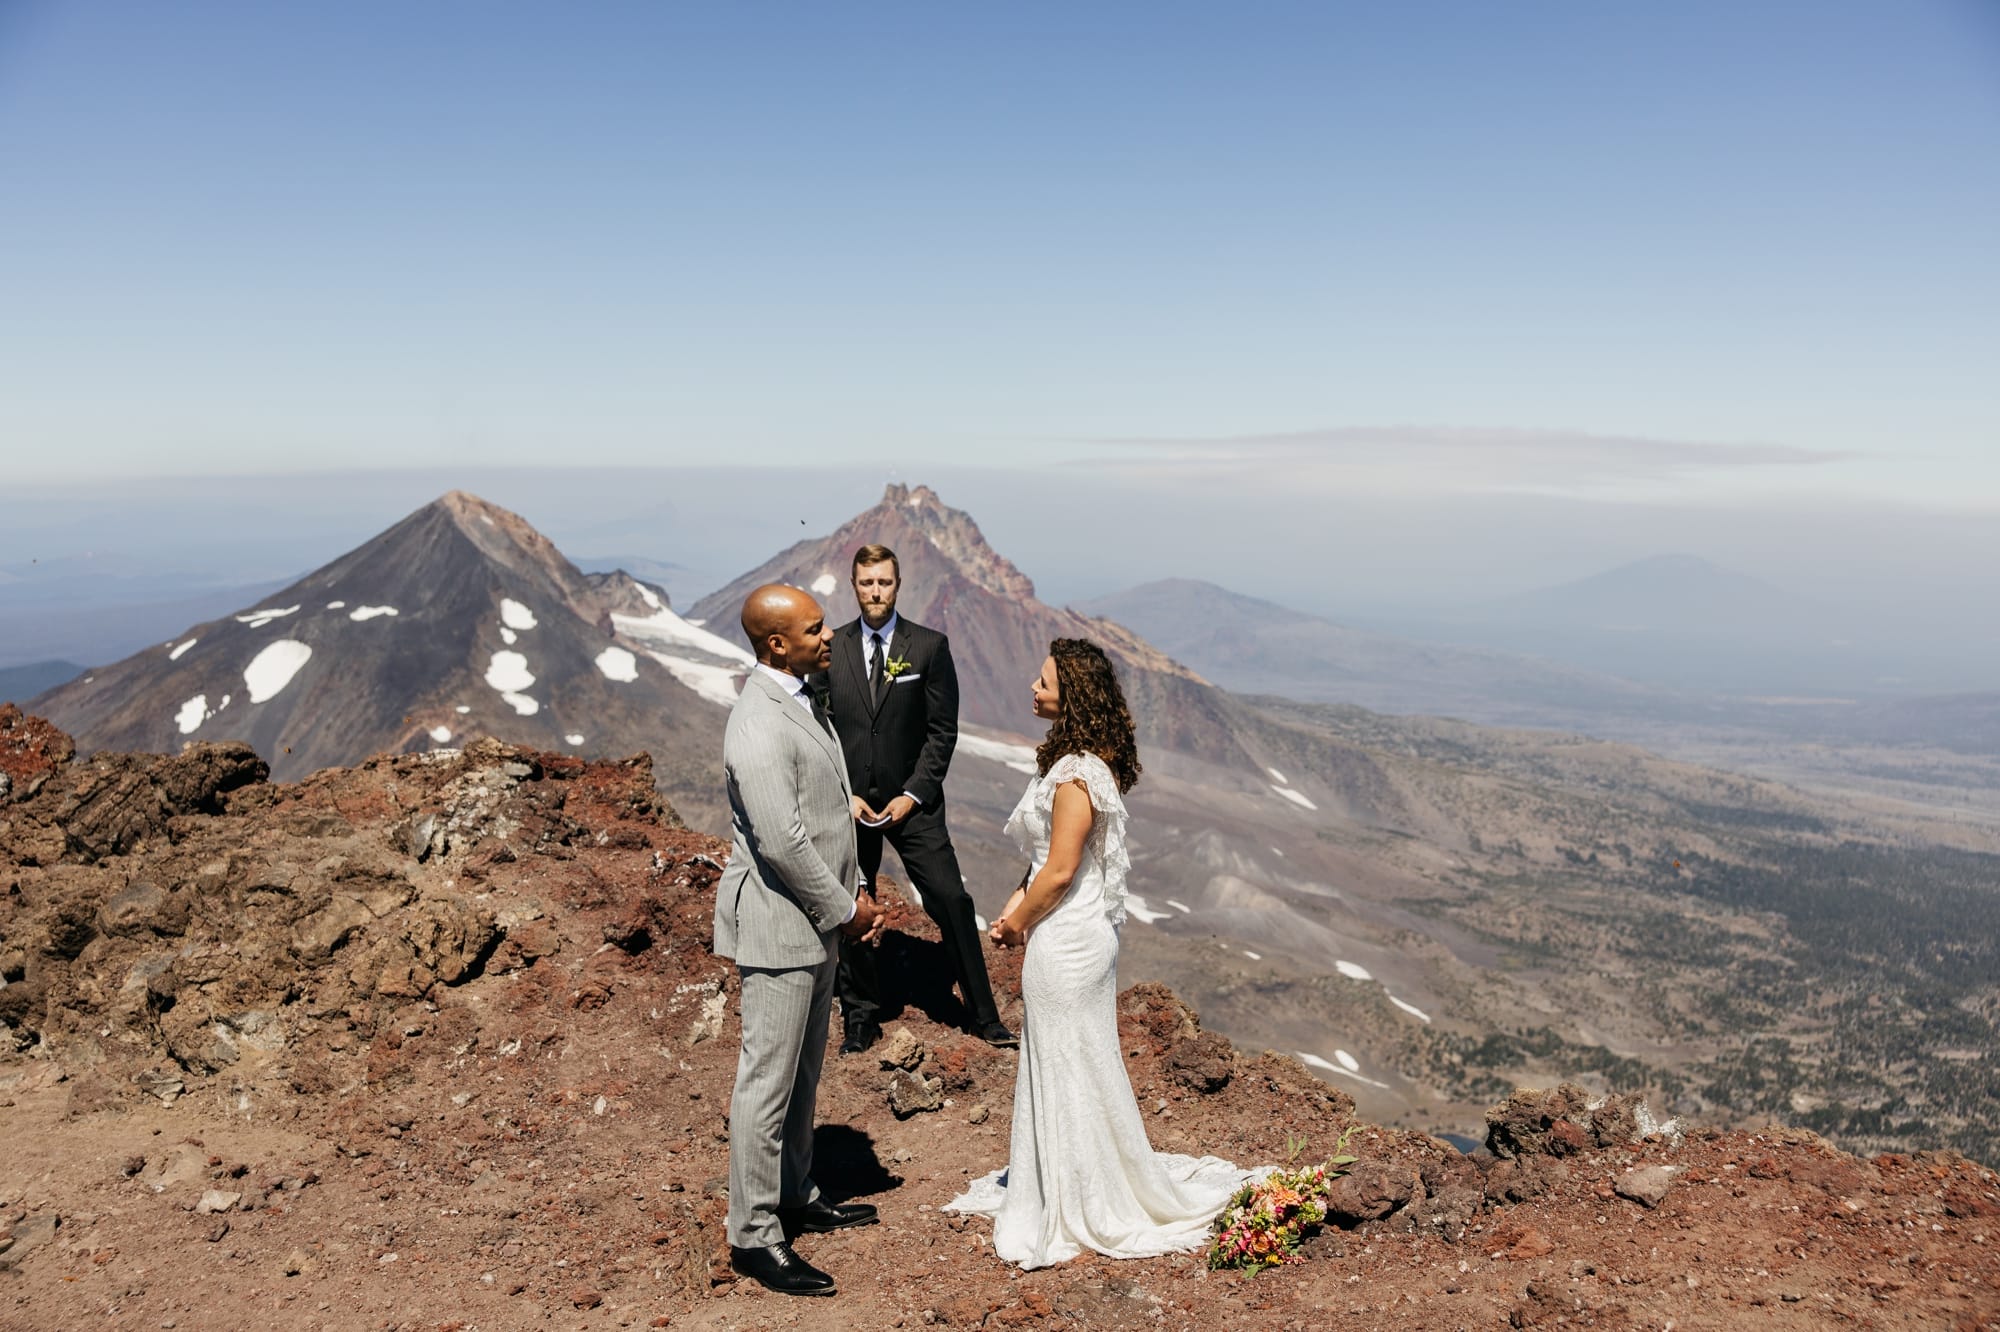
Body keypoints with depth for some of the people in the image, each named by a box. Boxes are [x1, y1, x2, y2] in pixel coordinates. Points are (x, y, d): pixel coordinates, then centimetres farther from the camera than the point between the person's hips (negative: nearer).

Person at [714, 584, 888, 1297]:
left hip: (816, 919, 10)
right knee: (768, 1081, 2)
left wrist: (853, 892, 9)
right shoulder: (759, 727, -24)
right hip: (779, 924, -10)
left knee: (803, 1072, 21)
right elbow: (782, 842, -26)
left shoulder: (801, 699, 8)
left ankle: (796, 1196, 37)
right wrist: (844, 909, -14)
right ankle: (753, 1235, 15)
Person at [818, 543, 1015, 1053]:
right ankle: (861, 1019, 26)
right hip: (849, 803, 2)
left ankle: (983, 1016, 10)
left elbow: (943, 730, -3)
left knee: (952, 902, -4)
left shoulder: (930, 646, -2)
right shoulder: (830, 649, 3)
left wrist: (913, 795, -10)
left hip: (912, 800, -2)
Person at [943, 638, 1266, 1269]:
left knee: (1071, 1067, 6)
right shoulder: (1092, 760, 6)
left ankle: (1089, 1205, 23)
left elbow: (1060, 869, -23)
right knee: (1061, 1063, 21)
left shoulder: (1075, 774, -24)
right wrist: (1018, 902, 5)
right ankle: (1063, 1183, 38)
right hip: (1079, 930, 10)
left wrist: (1017, 923, -8)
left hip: (1066, 940, -10)